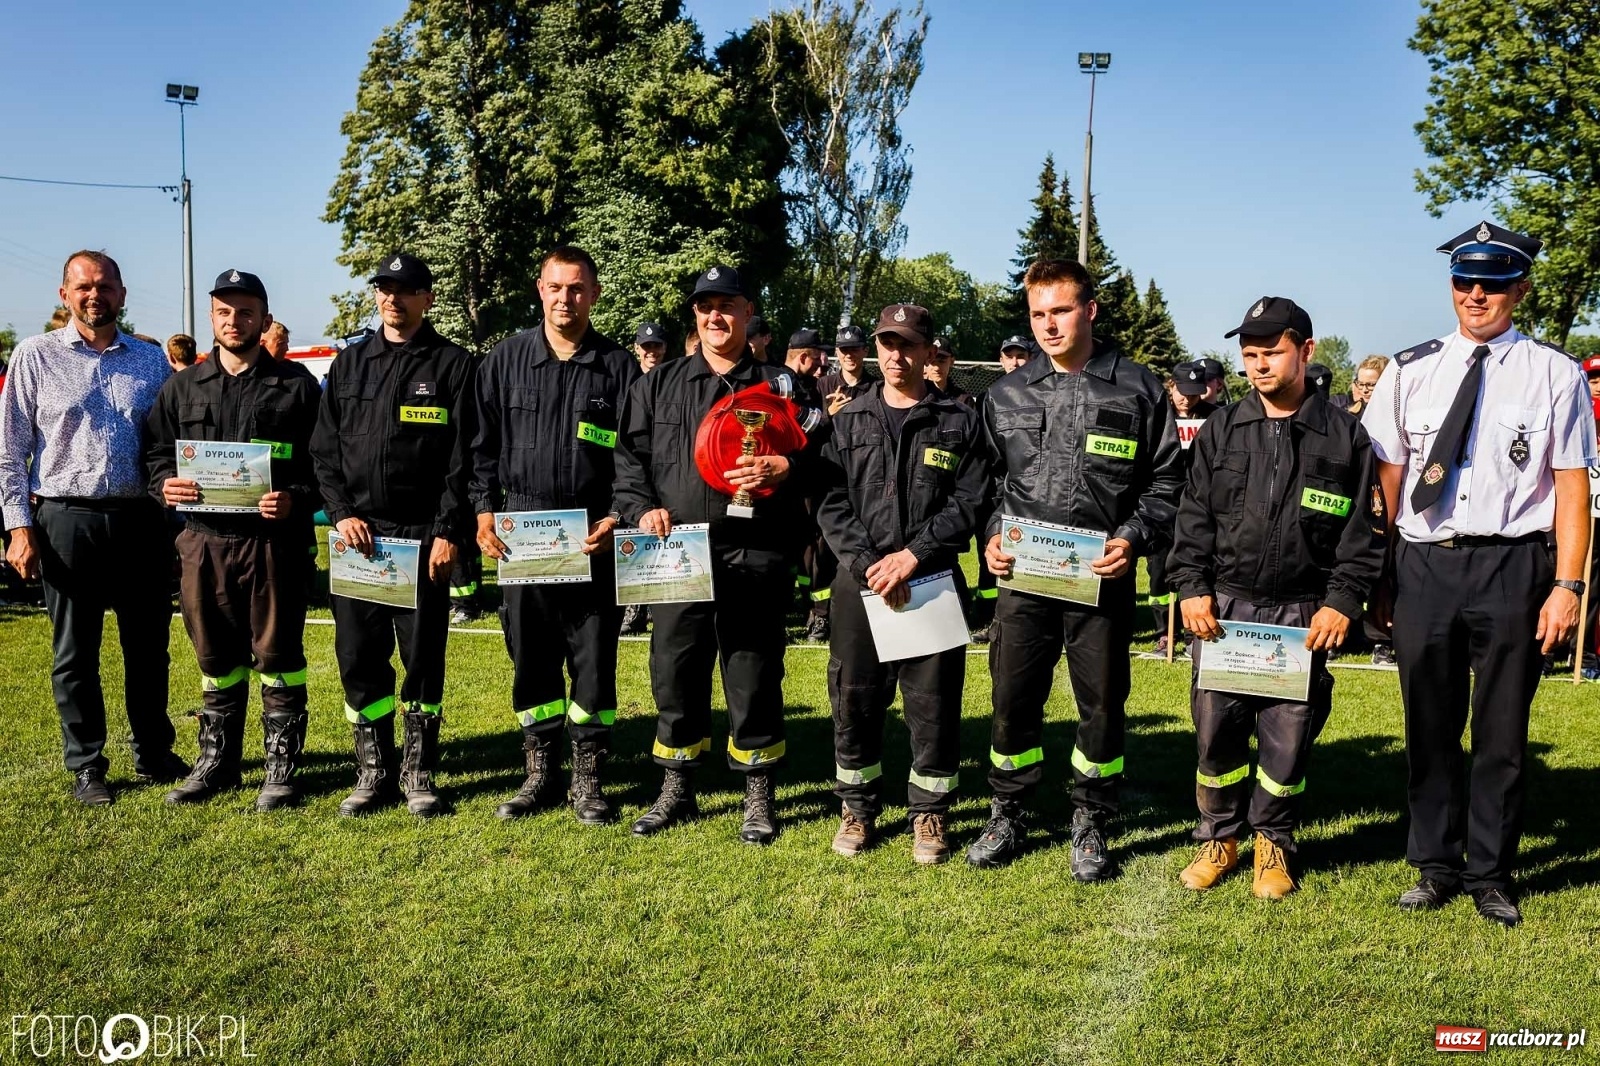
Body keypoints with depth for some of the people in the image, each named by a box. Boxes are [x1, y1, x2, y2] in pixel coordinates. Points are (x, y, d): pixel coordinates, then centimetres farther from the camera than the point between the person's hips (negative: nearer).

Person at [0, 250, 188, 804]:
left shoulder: (152, 360, 9)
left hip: (140, 521, 2)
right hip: (66, 521, -2)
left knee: (148, 647, 10)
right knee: (75, 653, 6)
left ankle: (154, 753, 24)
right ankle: (86, 768, 17)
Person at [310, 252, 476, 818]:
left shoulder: (453, 364, 2)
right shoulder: (350, 363, 13)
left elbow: (461, 457, -4)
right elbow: (323, 449, 12)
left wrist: (449, 532, -11)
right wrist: (342, 513, -3)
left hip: (424, 534, -3)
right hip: (357, 532, 4)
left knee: (423, 659, 3)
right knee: (358, 659, 6)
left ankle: (418, 775, 15)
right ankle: (374, 772, 19)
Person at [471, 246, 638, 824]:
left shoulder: (617, 365, 2)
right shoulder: (507, 359, 7)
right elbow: (484, 443, 9)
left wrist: (617, 519, -10)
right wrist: (485, 510, -1)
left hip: (592, 538, -2)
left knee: (594, 659, 3)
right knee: (530, 657, 9)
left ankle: (588, 780, 16)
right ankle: (541, 774, 23)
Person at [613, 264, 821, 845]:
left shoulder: (780, 385, 9)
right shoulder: (658, 386, 14)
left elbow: (818, 455, 4)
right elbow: (630, 455, 12)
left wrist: (781, 469, -16)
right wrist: (641, 508, -4)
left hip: (756, 554, -2)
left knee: (754, 675, 3)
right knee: (674, 671, 7)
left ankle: (759, 798, 18)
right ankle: (676, 790, 24)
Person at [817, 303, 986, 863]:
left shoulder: (959, 421, 4)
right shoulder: (848, 419, 9)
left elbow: (969, 502, -4)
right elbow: (831, 503, 1)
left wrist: (913, 555, -14)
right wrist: (867, 564, -13)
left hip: (934, 582, -1)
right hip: (860, 582, 2)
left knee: (934, 703, 4)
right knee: (855, 699, 8)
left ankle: (929, 812, 20)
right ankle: (858, 808, 25)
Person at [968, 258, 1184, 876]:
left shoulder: (1137, 390, 0)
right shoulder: (1007, 394, 7)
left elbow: (1165, 482, 2)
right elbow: (986, 479, 14)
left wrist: (1134, 540, -11)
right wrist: (991, 538, -1)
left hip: (1103, 578, -2)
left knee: (1102, 705, 8)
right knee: (1012, 701, 7)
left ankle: (1090, 825, 25)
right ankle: (1007, 816, 25)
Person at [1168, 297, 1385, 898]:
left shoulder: (1345, 436, 2)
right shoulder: (1220, 430, 7)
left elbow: (1363, 529, 2)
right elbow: (1193, 516, 6)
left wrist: (1343, 601, -8)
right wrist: (1192, 588, -4)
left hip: (1304, 614, -1)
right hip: (1223, 606, 2)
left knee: (1289, 733, 5)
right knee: (1216, 729, 5)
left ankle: (1273, 843, 25)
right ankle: (1219, 837, 24)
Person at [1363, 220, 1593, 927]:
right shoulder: (1410, 372, 7)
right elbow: (1385, 480, 6)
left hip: (1512, 567, -1)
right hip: (1422, 567, 2)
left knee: (1503, 732, 9)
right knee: (1429, 728, 11)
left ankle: (1491, 874, 25)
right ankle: (1435, 868, 25)